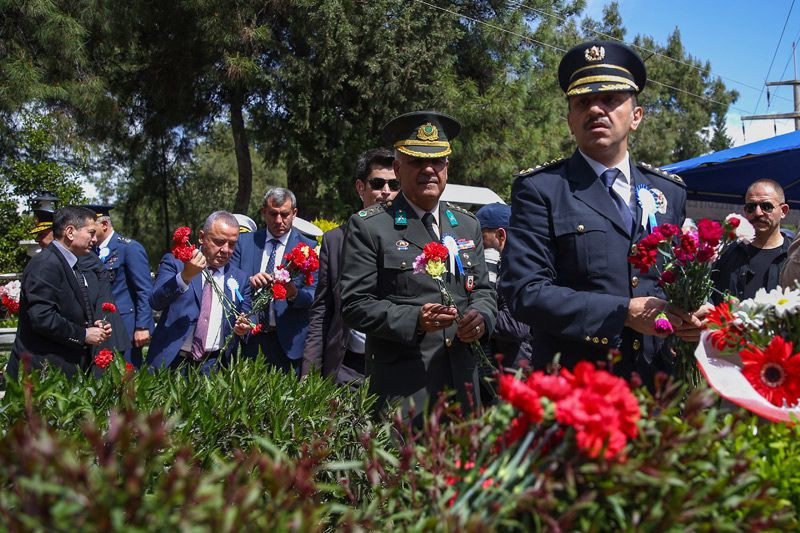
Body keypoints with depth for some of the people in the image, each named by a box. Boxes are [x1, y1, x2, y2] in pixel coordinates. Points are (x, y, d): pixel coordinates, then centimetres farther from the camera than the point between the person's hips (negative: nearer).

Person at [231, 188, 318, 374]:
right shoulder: (245, 241, 9)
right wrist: (249, 282, -16)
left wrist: (294, 293, -25)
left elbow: (314, 295, -3)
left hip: (287, 341, -2)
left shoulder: (308, 247, 2)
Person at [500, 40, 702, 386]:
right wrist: (624, 313, -18)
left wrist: (689, 319, -6)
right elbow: (524, 291, -12)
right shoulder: (538, 189, -4)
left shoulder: (670, 191, 11)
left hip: (658, 383, 4)